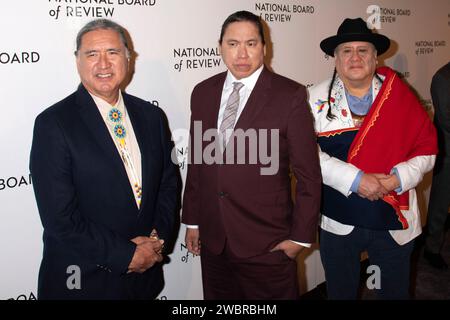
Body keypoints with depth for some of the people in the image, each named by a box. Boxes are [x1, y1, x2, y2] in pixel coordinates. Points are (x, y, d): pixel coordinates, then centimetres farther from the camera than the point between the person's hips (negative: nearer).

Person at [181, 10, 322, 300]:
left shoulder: (290, 95, -9)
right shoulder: (203, 93, 5)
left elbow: (309, 175, -6)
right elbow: (196, 162, 9)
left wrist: (301, 236, -5)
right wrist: (192, 221, 11)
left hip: (267, 244, -3)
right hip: (211, 239, 4)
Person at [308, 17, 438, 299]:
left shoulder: (400, 96, 0)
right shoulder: (318, 98, -4)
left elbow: (427, 148, -1)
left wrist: (396, 179, -18)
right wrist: (355, 180, -21)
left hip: (395, 223, 1)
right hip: (339, 223, -1)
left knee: (395, 291, 20)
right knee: (340, 291, 19)